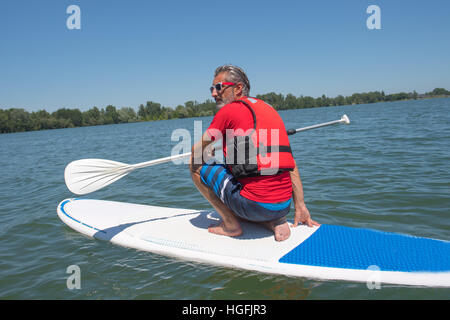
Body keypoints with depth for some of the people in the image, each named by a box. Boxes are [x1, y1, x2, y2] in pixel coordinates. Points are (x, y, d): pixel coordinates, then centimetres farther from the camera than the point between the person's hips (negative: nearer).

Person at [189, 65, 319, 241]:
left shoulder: (229, 110, -4)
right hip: (284, 206, 7)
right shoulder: (269, 109, 17)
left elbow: (196, 151, 3)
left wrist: (208, 154, 27)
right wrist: (300, 207, 18)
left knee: (197, 165, 6)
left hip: (254, 204, -7)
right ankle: (276, 222, 11)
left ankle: (231, 224, 6)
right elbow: (291, 164, 15)